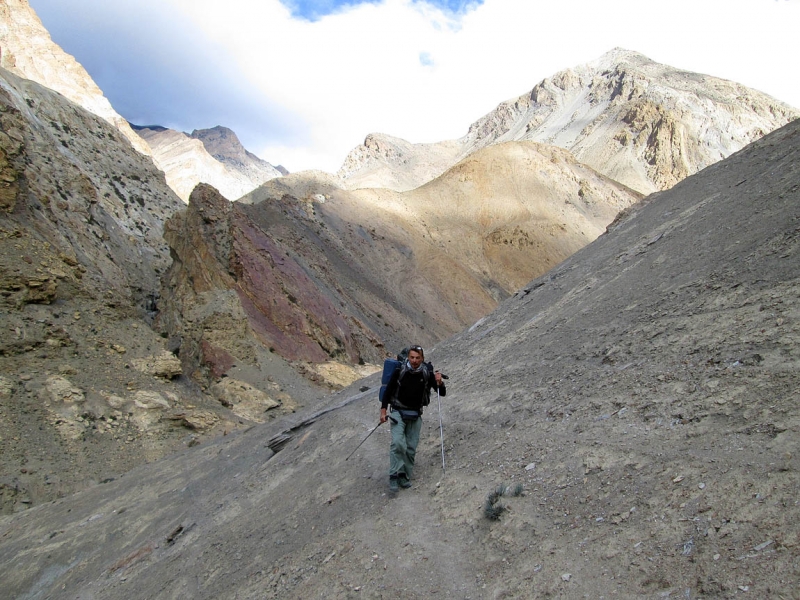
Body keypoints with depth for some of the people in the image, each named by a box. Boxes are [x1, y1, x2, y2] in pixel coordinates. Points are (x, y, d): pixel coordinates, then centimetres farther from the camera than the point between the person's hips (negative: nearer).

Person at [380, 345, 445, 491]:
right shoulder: (399, 371, -11)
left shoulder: (427, 373, -7)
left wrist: (439, 383, -25)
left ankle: (405, 476, 17)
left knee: (411, 448, 4)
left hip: (415, 415, 2)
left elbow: (442, 393, -4)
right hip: (398, 412, -2)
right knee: (398, 443, -18)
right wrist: (383, 411, -6)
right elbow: (388, 391, -2)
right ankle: (394, 475, -11)